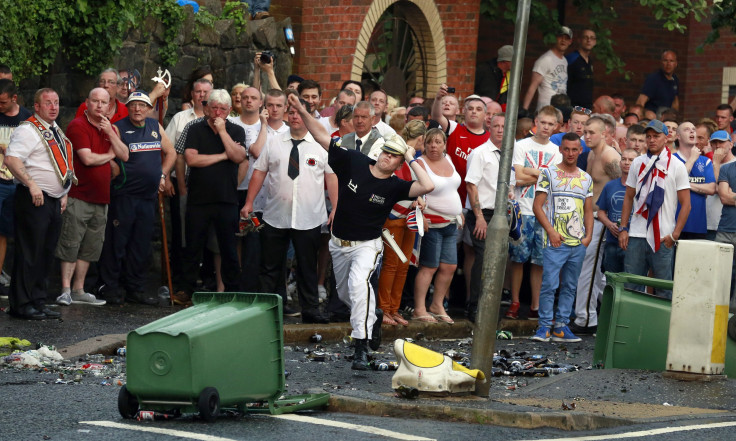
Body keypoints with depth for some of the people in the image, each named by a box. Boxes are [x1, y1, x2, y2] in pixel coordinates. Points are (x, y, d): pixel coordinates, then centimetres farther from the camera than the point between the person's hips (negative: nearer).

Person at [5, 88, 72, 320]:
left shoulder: (56, 132, 20)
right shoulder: (28, 130, -10)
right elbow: (11, 159, -22)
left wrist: (63, 194, 20)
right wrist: (31, 184, -28)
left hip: (55, 201, 9)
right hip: (35, 199, -9)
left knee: (46, 254, 10)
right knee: (30, 252, -8)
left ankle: (38, 301, 16)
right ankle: (21, 304, -4)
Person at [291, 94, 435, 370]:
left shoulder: (395, 187, -12)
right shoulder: (354, 163, -6)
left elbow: (427, 186, -28)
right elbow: (322, 137, -5)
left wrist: (411, 159, -19)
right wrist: (301, 111, -14)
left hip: (367, 245, -5)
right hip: (340, 243, 5)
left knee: (358, 283, -31)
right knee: (345, 293, 19)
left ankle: (362, 347, -32)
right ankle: (372, 316, 52)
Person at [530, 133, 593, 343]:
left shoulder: (586, 179, 14)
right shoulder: (549, 174, 2)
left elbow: (589, 211, 18)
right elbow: (538, 206, -2)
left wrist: (588, 235, 3)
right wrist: (551, 231, -12)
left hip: (579, 243, 4)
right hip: (556, 242, -4)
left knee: (570, 286, 6)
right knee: (550, 284, -9)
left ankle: (561, 326, 10)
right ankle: (544, 326, -3)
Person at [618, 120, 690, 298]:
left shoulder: (676, 166, 1)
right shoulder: (638, 163, 11)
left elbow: (686, 204, -1)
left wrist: (675, 234, -8)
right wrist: (623, 229, 6)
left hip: (663, 238, -3)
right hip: (636, 236, 3)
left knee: (664, 289, 0)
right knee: (631, 287, 3)